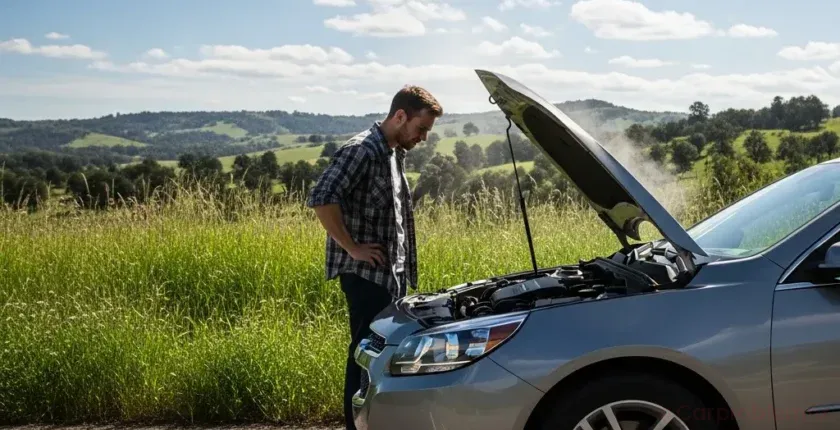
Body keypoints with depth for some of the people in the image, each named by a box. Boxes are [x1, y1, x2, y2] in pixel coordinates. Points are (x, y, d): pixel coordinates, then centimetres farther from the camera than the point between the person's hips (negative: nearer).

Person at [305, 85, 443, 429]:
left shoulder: (395, 153, 14)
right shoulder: (361, 151, -16)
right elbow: (321, 199, -27)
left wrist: (404, 268, 17)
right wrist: (352, 248, -21)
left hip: (392, 273, 9)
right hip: (366, 273, -9)